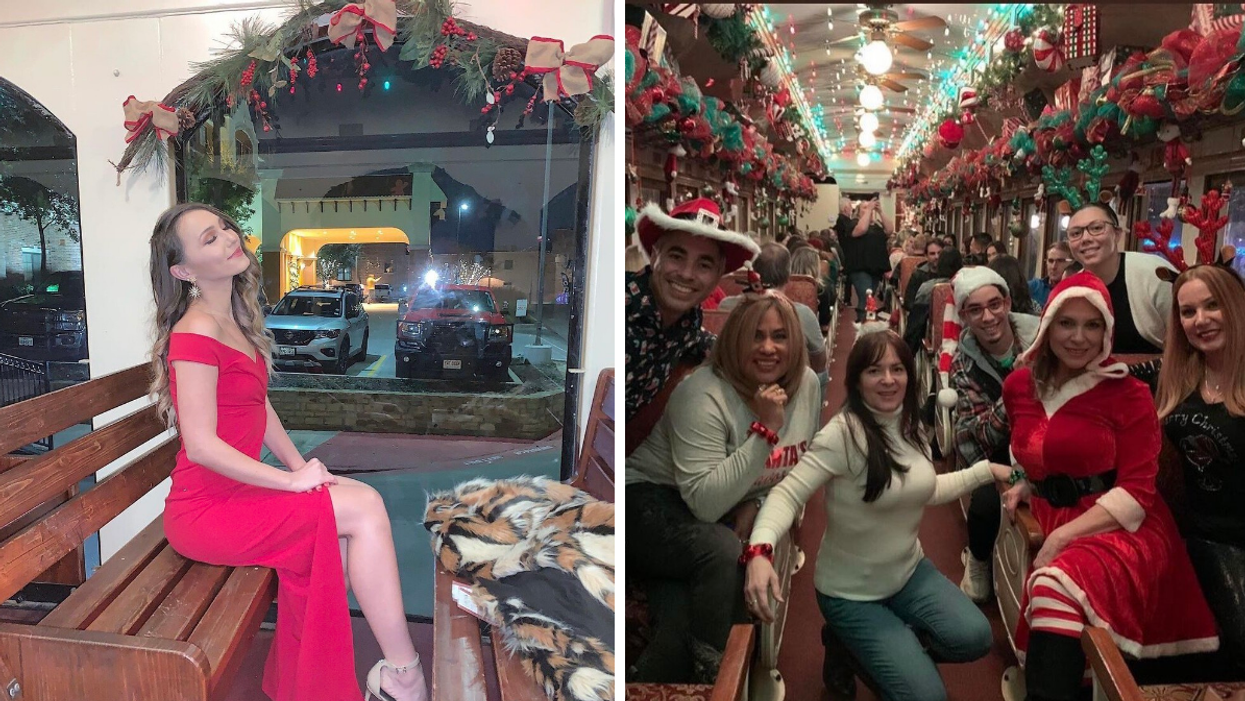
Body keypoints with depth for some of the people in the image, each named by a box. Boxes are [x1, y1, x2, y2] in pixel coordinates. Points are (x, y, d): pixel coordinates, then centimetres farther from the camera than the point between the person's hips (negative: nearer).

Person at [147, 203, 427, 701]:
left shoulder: (237, 318, 11)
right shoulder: (197, 331, -19)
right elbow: (202, 444, -22)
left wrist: (301, 466, 3)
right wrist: (291, 481, -17)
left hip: (234, 490, 8)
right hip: (205, 508, -8)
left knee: (358, 501, -8)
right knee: (364, 508, -17)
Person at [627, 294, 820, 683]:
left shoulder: (806, 384, -5)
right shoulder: (704, 395, -25)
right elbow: (705, 504, -32)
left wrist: (758, 504, -9)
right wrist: (765, 430, -34)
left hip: (737, 512, 7)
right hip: (653, 501, -6)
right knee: (723, 551, -34)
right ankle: (708, 673, -12)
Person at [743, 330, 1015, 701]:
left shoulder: (911, 427, -1)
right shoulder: (842, 434, -26)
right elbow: (789, 493, -34)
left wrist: (986, 470, 15)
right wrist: (760, 550, -51)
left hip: (910, 572, 7)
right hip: (851, 592, -6)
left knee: (974, 638, -15)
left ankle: (899, 649, 14)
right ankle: (847, 649, 16)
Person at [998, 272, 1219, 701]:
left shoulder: (1128, 394, -4)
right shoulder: (1020, 385, 10)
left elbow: (1137, 492, -9)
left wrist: (1062, 537, -17)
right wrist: (1024, 485, 8)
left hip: (1119, 529, -4)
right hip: (1049, 524, 4)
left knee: (1057, 585, -35)